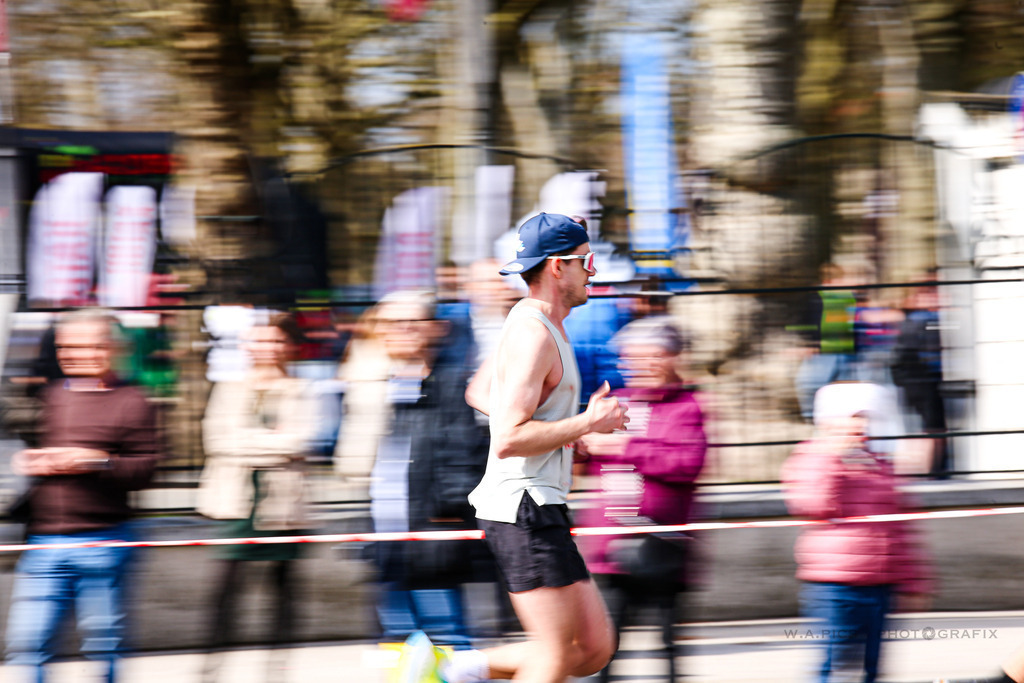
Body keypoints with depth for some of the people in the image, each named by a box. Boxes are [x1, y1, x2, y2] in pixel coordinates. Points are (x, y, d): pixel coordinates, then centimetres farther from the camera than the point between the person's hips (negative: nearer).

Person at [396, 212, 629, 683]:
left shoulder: (536, 323, 16)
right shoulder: (533, 336, -16)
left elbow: (478, 392, 30)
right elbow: (507, 440, -23)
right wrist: (586, 423, -16)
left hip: (539, 511, 10)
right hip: (525, 508, -10)